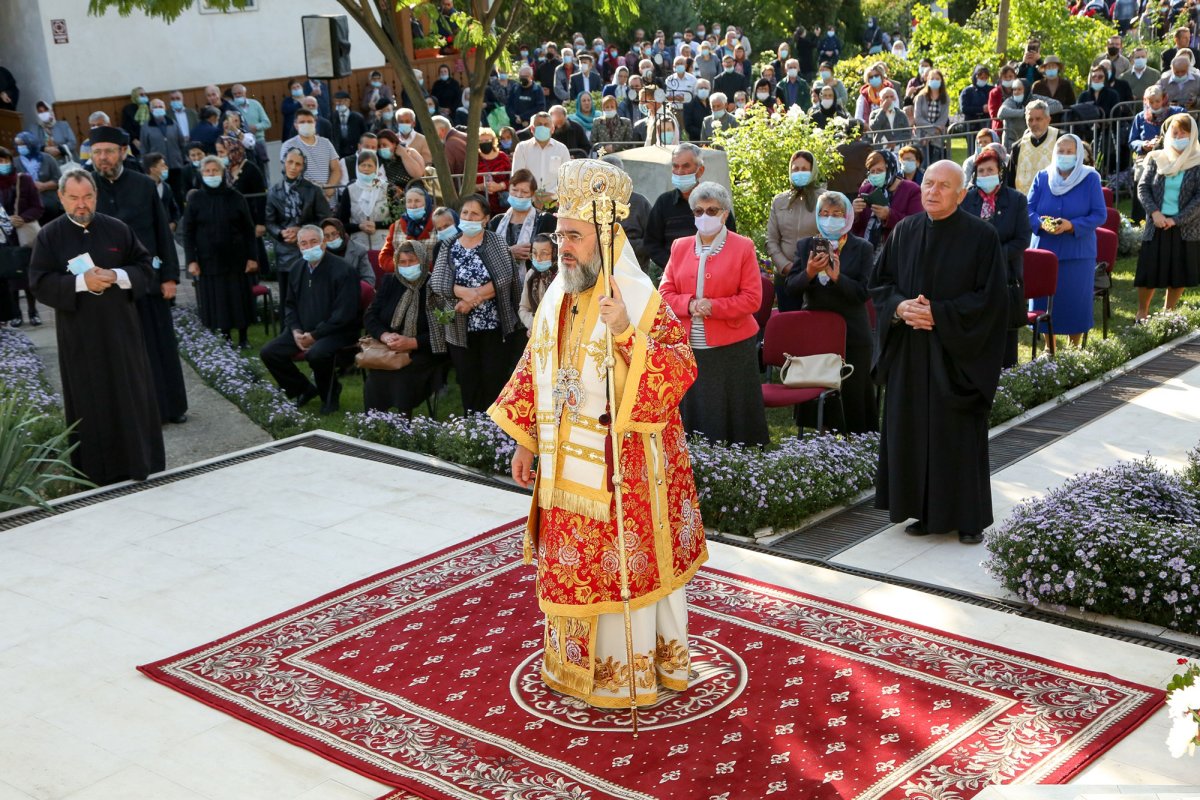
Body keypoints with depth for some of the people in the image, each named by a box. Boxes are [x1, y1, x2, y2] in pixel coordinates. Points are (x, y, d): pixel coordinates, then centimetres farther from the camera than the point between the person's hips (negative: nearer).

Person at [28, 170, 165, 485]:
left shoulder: (118, 229, 3)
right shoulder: (49, 236, -1)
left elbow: (145, 269, 3)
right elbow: (40, 282, -8)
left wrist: (117, 276, -16)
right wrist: (81, 282, -21)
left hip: (121, 327, 1)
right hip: (79, 333, -1)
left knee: (131, 393, 5)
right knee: (89, 399, 4)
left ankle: (138, 460, 15)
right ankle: (97, 468, 11)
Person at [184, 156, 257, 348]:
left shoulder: (235, 197, 1)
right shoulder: (195, 199, 1)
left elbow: (248, 229, 2)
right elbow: (188, 232, 1)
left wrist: (252, 257, -4)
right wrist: (191, 260, -7)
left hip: (235, 258, 0)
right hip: (208, 260, 0)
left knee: (239, 298, 4)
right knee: (216, 301, 3)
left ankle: (243, 337, 14)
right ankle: (225, 336, 12)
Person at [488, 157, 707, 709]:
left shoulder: (642, 301, -13)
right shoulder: (556, 298, 6)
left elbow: (680, 375, -21)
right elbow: (533, 371, 14)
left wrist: (626, 334, -34)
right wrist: (524, 441, 12)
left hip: (625, 464, -6)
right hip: (566, 463, 6)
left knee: (628, 561, 4)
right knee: (571, 565, 15)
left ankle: (632, 671, 19)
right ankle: (578, 663, 32)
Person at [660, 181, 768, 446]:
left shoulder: (742, 248, 0)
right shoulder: (680, 246, 11)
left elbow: (752, 298, -6)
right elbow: (665, 292, 8)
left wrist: (713, 307, -17)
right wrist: (689, 305, -12)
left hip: (731, 347, -3)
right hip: (687, 347, 3)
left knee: (731, 415, 0)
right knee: (692, 412, 5)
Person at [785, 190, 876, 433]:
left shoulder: (862, 248, -1)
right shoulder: (804, 245, 6)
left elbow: (864, 292, -10)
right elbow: (791, 288, -1)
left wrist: (837, 277, -25)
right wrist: (808, 273, -21)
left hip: (852, 334, -3)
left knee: (854, 394, 2)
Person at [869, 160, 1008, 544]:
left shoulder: (981, 236, -7)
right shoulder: (904, 232, 6)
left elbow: (988, 297, -10)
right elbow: (879, 282, 10)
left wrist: (937, 314, -17)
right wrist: (900, 306, -10)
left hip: (957, 354, -4)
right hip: (909, 354, 4)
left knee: (960, 435, 2)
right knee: (913, 430, 7)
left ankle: (968, 518, 14)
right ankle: (926, 511, 20)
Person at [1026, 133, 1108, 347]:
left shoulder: (1090, 178, -3)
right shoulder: (1042, 177, 4)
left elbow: (1100, 215, -7)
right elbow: (1029, 210, 3)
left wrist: (1072, 225, -22)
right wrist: (1042, 223, -20)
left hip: (1078, 252, -2)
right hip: (1045, 249, 2)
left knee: (1075, 299, 1)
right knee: (1045, 298, 6)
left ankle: (1074, 347, 15)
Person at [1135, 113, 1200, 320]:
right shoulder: (1156, 158, 3)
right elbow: (1143, 187, 1)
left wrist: (1176, 220, -16)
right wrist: (1154, 212, -14)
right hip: (1157, 225, 1)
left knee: (1179, 274, 6)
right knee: (1149, 272, 2)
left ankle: (1168, 312, 23)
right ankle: (1142, 311, 19)